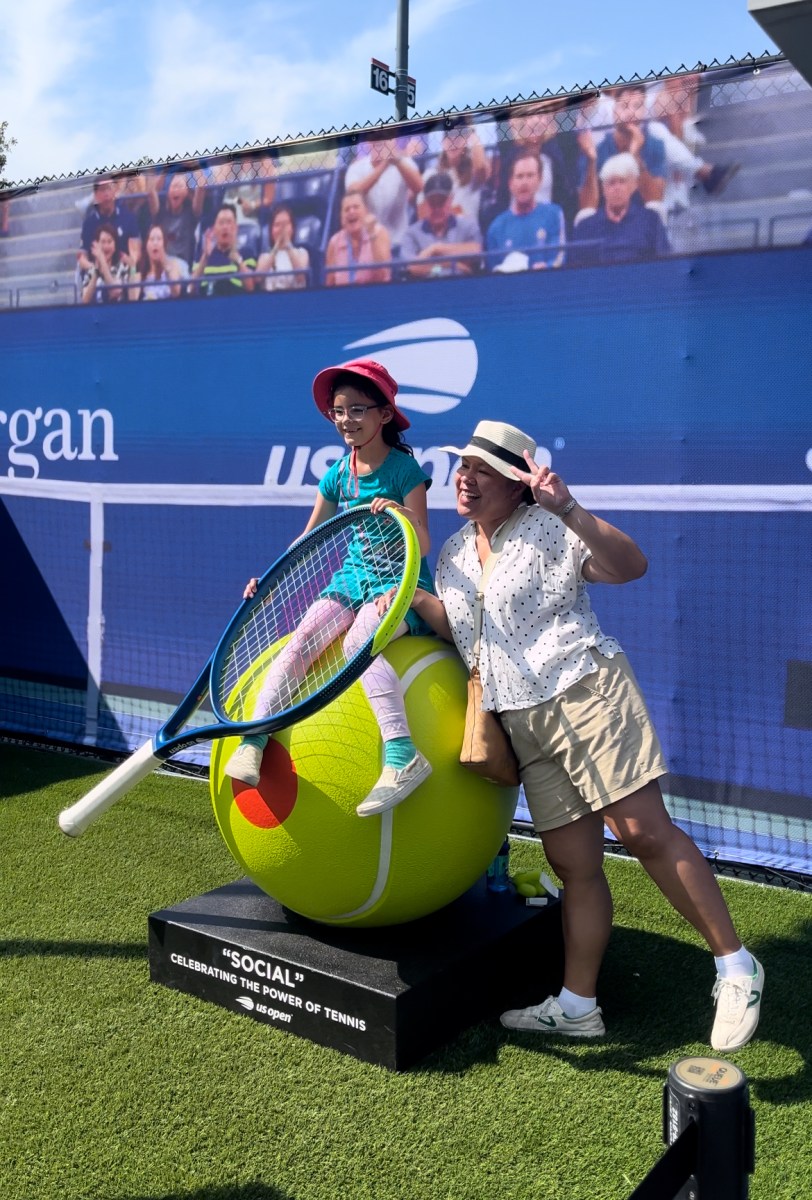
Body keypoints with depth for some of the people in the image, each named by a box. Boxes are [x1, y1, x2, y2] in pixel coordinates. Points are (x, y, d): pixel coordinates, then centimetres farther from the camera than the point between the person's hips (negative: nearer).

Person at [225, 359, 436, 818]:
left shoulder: (404, 468, -6)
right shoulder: (338, 474, 10)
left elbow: (423, 546, -10)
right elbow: (308, 540, 16)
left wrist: (401, 514, -30)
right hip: (352, 581, 5)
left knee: (358, 641, -34)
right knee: (302, 640, -20)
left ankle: (403, 755, -41)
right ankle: (254, 739, -20)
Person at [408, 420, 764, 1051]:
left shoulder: (546, 528, -6)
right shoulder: (453, 553, 15)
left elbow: (630, 565, -18)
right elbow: (456, 630, 17)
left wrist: (567, 508, -28)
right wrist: (415, 599, 0)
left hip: (587, 691, -6)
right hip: (525, 720, 6)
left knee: (645, 830, -11)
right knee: (573, 861, 8)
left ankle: (735, 966, 1)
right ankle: (577, 1006, 16)